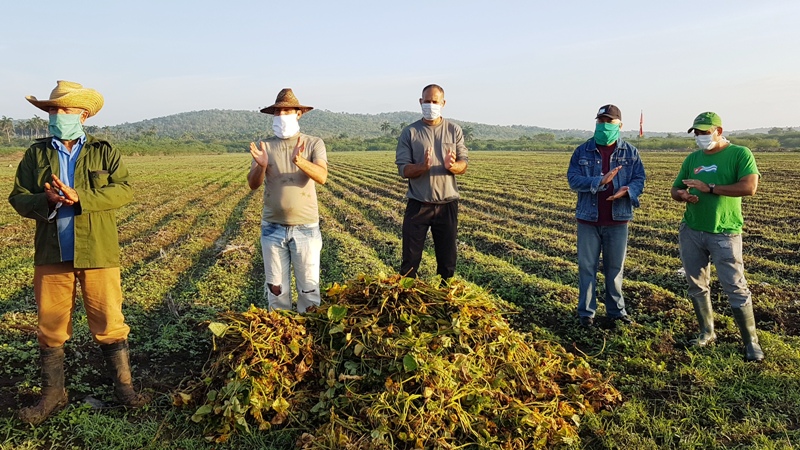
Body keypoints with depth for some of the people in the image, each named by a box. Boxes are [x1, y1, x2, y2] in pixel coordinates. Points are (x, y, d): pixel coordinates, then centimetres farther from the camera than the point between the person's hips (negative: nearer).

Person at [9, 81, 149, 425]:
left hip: (98, 253, -2)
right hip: (51, 254, 3)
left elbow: (123, 190, -8)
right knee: (50, 328, 10)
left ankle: (123, 386, 16)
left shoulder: (104, 151, 4)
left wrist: (79, 198, -20)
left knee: (110, 323, 2)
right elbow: (18, 197, 6)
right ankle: (53, 394, 25)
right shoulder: (36, 153, 10)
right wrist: (46, 201, -15)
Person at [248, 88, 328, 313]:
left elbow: (322, 177, -17)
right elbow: (253, 184, -5)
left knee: (309, 286, 5)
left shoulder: (314, 144, -1)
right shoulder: (265, 145, 4)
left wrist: (299, 161, -36)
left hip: (306, 227, -2)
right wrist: (261, 165, -27)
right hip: (272, 227, 2)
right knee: (276, 287, 10)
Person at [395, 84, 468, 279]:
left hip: (447, 204, 2)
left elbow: (464, 164, 0)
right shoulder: (410, 132, -1)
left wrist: (452, 165, -23)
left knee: (447, 258, 11)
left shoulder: (454, 130, 5)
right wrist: (423, 166, -27)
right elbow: (403, 169, -7)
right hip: (418, 204, -1)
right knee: (410, 258, 4)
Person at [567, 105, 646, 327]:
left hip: (618, 220, 1)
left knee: (615, 268, 12)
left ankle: (616, 311, 26)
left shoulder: (630, 152, 4)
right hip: (588, 219, -1)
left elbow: (639, 179, -1)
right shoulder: (582, 151, 1)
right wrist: (600, 181, -24)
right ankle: (586, 312, 17)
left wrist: (626, 191, -23)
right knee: (587, 268, 6)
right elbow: (573, 179, -9)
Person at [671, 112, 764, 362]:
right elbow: (675, 190, 14)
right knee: (696, 285, 12)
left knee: (735, 288, -3)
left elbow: (749, 187, -19)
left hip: (724, 233, -5)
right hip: (690, 232, 6)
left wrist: (709, 187, -21)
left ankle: (751, 342, 9)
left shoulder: (739, 154, -5)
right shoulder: (692, 159, 10)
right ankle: (707, 333, 27)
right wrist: (683, 195, -10)